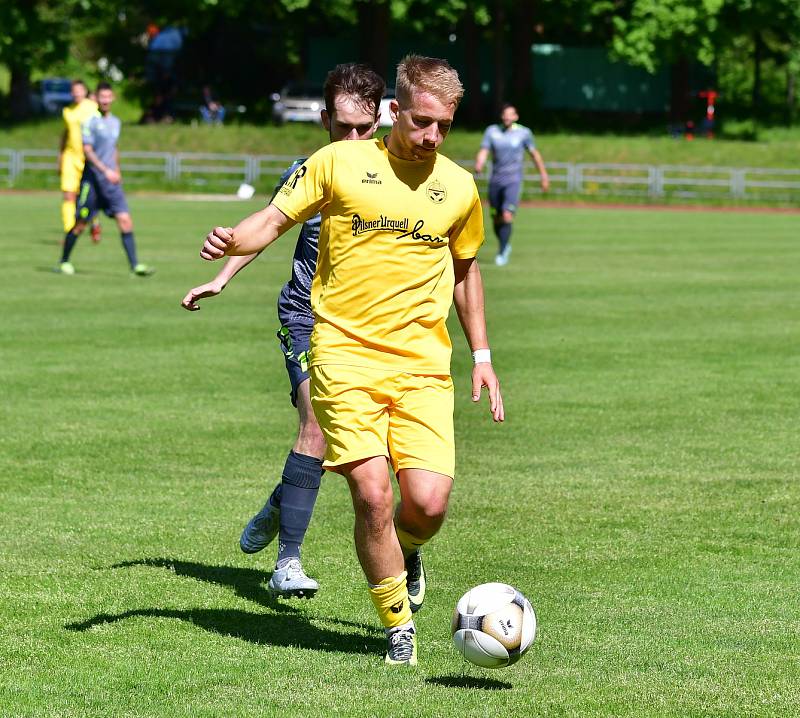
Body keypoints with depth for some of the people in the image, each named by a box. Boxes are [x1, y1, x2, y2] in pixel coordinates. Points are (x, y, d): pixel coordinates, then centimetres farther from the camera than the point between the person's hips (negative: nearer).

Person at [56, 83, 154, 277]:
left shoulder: (115, 122, 14)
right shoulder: (90, 121, -8)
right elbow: (87, 150, -16)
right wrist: (106, 171, -24)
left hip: (111, 181, 5)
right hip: (92, 179, -5)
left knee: (125, 220, -7)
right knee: (81, 223, 2)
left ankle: (135, 266, -10)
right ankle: (64, 262, 19)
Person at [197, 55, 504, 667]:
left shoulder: (459, 188, 11)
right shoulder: (339, 163, 1)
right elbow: (275, 219, 4)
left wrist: (482, 355, 22)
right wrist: (231, 242, -18)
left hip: (423, 364, 2)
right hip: (345, 356, -2)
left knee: (428, 502, -13)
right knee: (373, 495, -14)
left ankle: (404, 549, 26)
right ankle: (399, 627, 6)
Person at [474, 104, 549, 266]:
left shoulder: (523, 133, -1)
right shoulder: (492, 131, 3)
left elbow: (534, 153, 10)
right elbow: (483, 152, -3)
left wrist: (543, 175, 13)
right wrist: (478, 166, -25)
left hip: (513, 181, -3)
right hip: (495, 180, 3)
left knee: (507, 216, -18)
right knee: (497, 219, 10)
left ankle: (502, 253, -10)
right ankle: (505, 246, 35)